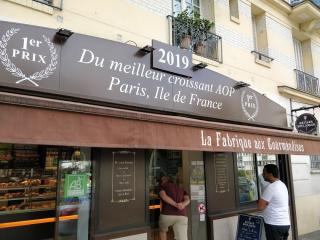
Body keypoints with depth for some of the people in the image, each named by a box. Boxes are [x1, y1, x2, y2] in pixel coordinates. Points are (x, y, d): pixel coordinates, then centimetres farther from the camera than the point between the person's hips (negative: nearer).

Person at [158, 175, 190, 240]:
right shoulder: (181, 189, 28)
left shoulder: (162, 186, 17)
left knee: (162, 230, 30)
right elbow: (187, 199, 8)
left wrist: (175, 205, -14)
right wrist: (183, 205, -11)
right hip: (182, 216, 2)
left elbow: (164, 196, -6)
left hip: (167, 214, -2)